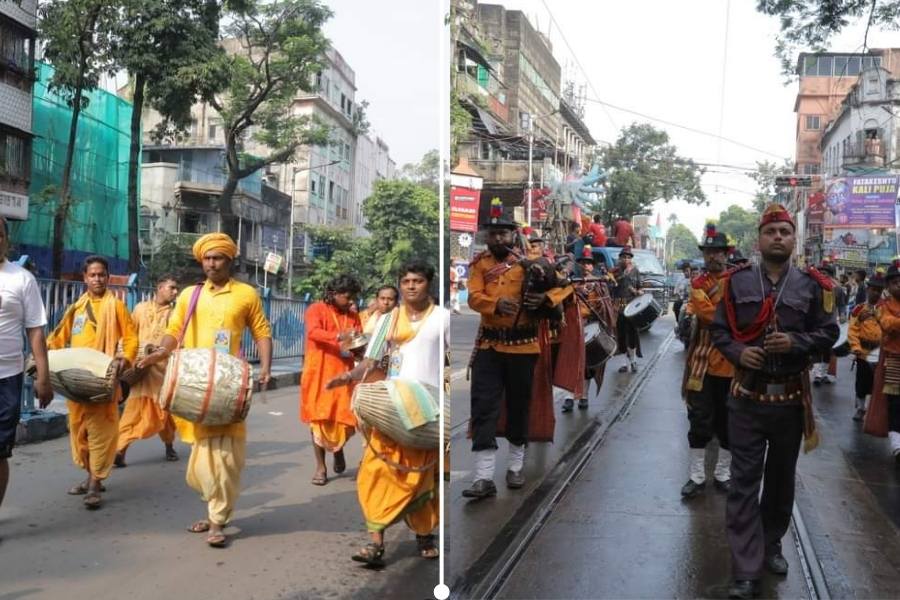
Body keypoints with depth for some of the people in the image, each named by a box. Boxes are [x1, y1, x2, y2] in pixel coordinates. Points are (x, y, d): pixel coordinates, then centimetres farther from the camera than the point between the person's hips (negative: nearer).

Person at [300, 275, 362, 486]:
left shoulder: (353, 317, 12)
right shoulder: (317, 309, -1)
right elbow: (313, 332, -19)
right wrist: (338, 336, -33)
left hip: (343, 374, 3)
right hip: (319, 373, -3)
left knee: (345, 419, 0)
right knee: (319, 418, 0)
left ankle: (338, 449, 31)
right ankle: (320, 466, 8)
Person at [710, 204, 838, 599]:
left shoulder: (812, 285, 0)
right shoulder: (737, 282, 1)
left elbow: (828, 333, 3)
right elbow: (718, 329, 5)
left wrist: (796, 342, -16)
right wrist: (737, 352, -14)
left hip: (791, 399, 1)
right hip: (747, 397, -1)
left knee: (781, 478, 16)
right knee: (744, 483, -3)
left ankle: (772, 546, 38)